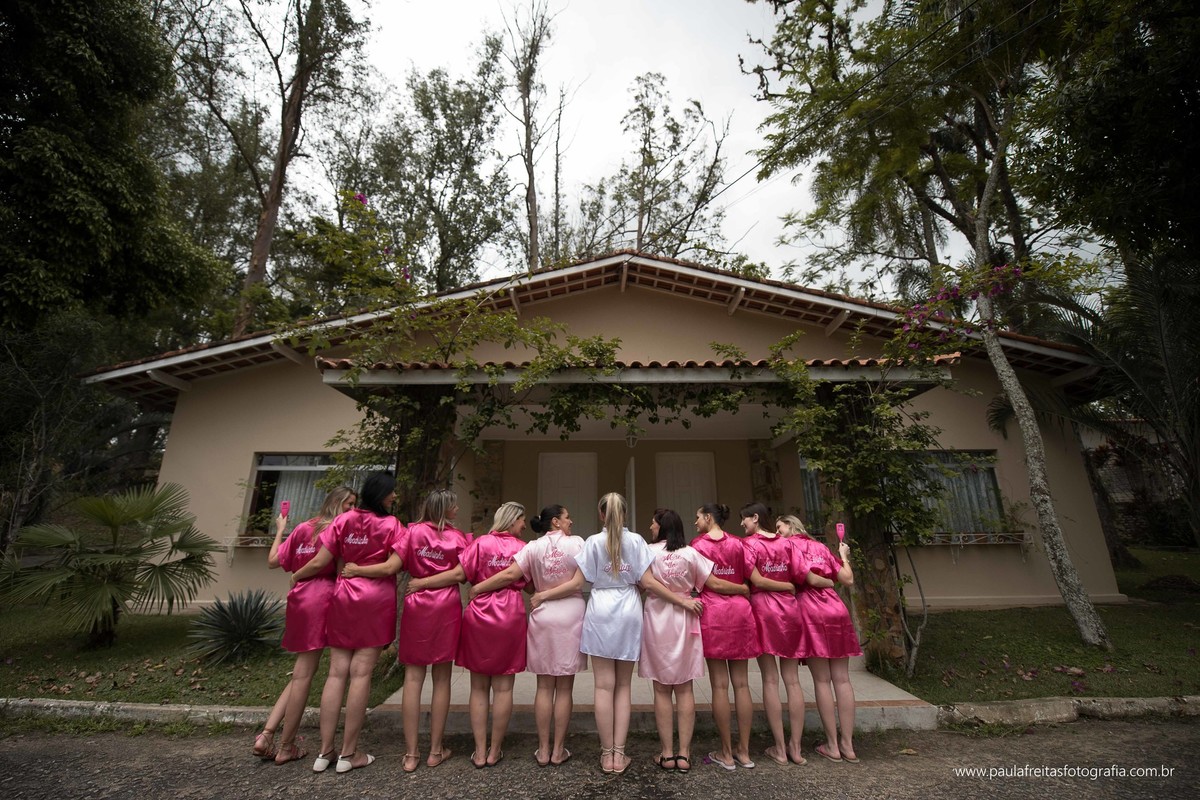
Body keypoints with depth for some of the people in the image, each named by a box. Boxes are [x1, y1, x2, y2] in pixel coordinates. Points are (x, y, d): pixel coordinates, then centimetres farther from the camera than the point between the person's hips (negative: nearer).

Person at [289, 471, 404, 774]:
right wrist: (364, 569, 1)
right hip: (376, 600, -3)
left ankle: (324, 751, 17)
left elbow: (319, 562, 0)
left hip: (343, 597, 4)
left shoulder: (343, 520, 2)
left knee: (337, 672, 10)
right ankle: (348, 754, 10)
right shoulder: (393, 526, -7)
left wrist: (296, 576, 18)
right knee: (361, 673, 2)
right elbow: (391, 567, -16)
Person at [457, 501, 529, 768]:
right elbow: (530, 585, 1)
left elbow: (463, 575, -12)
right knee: (503, 688, 11)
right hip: (510, 617, -1)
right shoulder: (523, 548, -4)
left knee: (479, 687, 13)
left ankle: (480, 752, 19)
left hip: (479, 616, 1)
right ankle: (495, 751, 20)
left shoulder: (480, 543, -4)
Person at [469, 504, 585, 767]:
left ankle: (543, 750, 22)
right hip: (571, 615, -2)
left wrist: (477, 588, -2)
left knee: (544, 686, 14)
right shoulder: (577, 543, -5)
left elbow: (510, 574, -12)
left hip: (542, 617, 2)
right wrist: (543, 595, -7)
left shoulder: (533, 548, -1)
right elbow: (578, 582, -13)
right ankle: (558, 750, 20)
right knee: (564, 688, 10)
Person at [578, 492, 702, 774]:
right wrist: (683, 601, -2)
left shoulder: (593, 542, -4)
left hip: (600, 613, -1)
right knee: (623, 685, 13)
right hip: (628, 613, 1)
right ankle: (619, 754, 16)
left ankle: (607, 754, 16)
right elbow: (647, 582, -7)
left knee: (604, 685, 8)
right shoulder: (636, 541, -2)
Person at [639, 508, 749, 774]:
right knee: (684, 688, 12)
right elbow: (715, 584, -4)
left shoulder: (649, 552, -8)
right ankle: (684, 753, 17)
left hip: (656, 620, -1)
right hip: (683, 622, 2)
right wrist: (744, 588, 9)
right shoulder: (690, 554, -3)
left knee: (662, 689, 10)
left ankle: (667, 753, 15)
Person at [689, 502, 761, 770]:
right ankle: (744, 751, 18)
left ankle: (726, 753, 12)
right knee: (741, 683, 9)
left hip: (713, 613, -4)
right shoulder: (737, 544, 5)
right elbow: (754, 577, 3)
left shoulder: (698, 545, -4)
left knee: (720, 684, 3)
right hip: (740, 611, 4)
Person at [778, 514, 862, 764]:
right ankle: (848, 744, 14)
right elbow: (848, 579, 11)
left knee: (822, 680, 3)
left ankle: (832, 745, 10)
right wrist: (844, 556, 28)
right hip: (837, 610, 5)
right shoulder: (820, 546, 16)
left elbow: (809, 577, -11)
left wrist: (826, 582, 10)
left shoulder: (789, 545, 0)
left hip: (811, 612, -5)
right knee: (842, 679, 7)